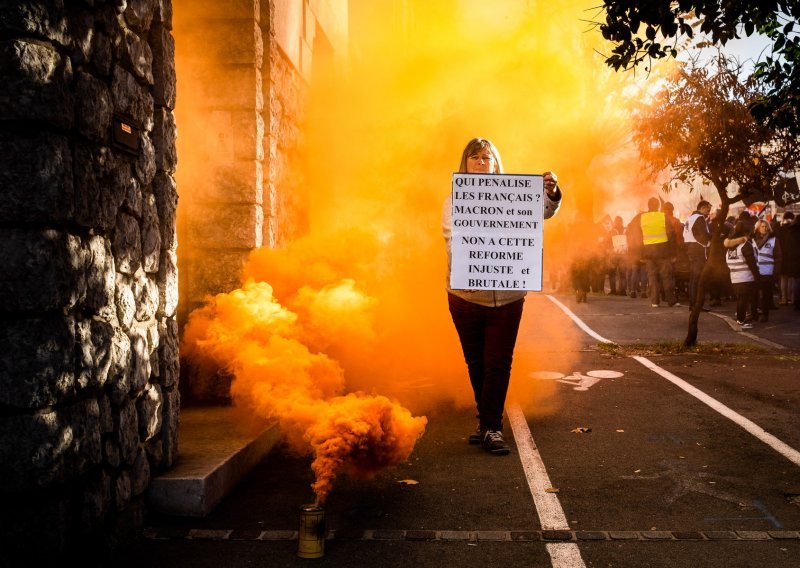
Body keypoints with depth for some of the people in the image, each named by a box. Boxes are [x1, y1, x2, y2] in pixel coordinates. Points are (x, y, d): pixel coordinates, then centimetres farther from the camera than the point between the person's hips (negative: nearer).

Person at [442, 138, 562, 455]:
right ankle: (489, 424, 29)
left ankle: (490, 428, 9)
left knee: (498, 364, 0)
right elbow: (452, 237, -11)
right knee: (477, 365, 13)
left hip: (507, 295, -1)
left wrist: (551, 193, -32)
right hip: (467, 294, 1)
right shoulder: (455, 200, 3)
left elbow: (543, 212, -11)